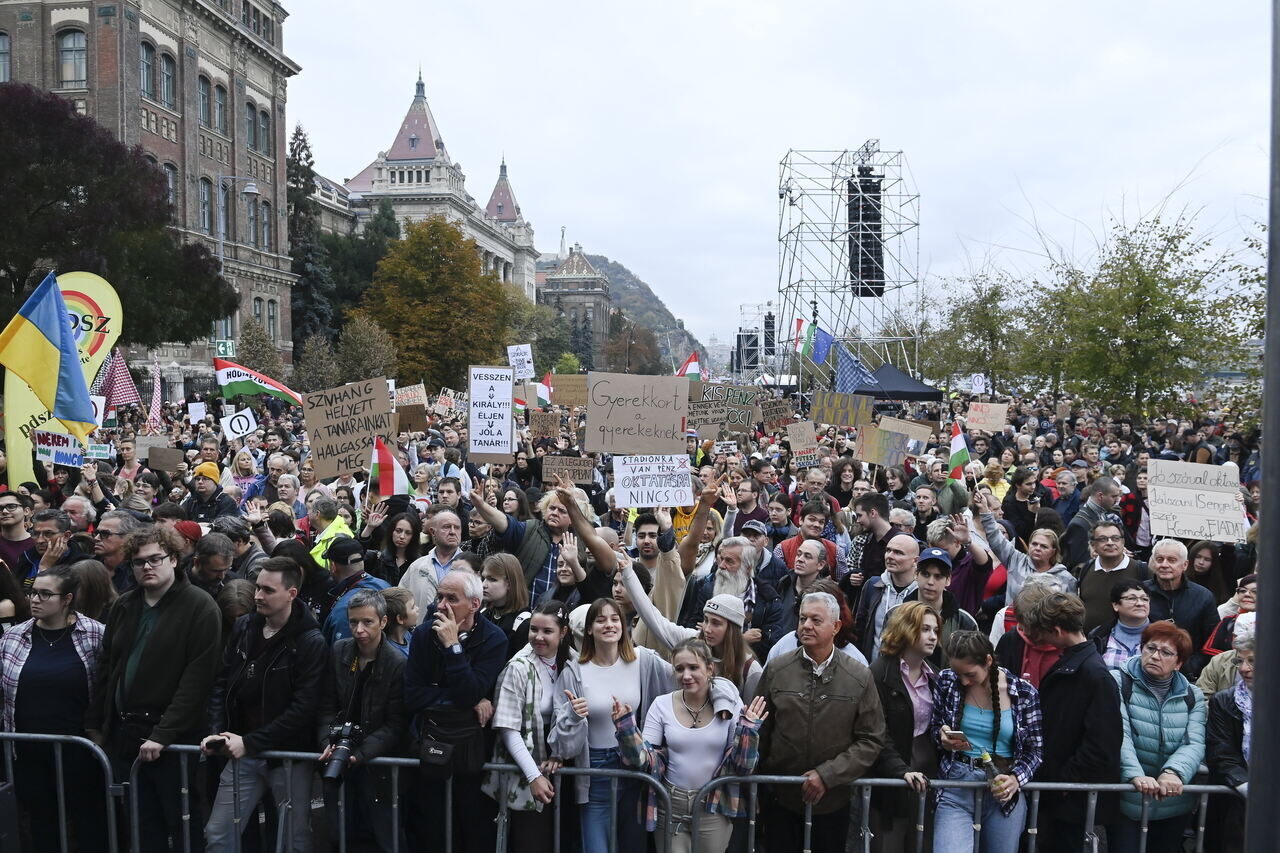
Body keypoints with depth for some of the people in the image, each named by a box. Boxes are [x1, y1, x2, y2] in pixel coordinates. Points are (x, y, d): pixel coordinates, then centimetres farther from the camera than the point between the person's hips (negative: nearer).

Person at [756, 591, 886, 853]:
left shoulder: (860, 677, -7)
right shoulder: (775, 670, -5)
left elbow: (872, 740, -6)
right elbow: (760, 730, 3)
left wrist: (827, 775, -14)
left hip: (832, 801, 0)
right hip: (780, 798, 0)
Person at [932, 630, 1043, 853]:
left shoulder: (1024, 693, -7)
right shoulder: (947, 681, -3)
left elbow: (1035, 749, 2)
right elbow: (934, 727, 10)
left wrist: (1016, 779, -15)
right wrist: (942, 736, -13)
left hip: (1004, 789, 0)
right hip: (956, 785, 0)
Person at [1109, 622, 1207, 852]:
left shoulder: (1192, 696, 7)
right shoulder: (1118, 683, -5)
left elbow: (1195, 743, -7)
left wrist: (1173, 772, -26)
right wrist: (1135, 775, -32)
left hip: (1175, 804, 4)